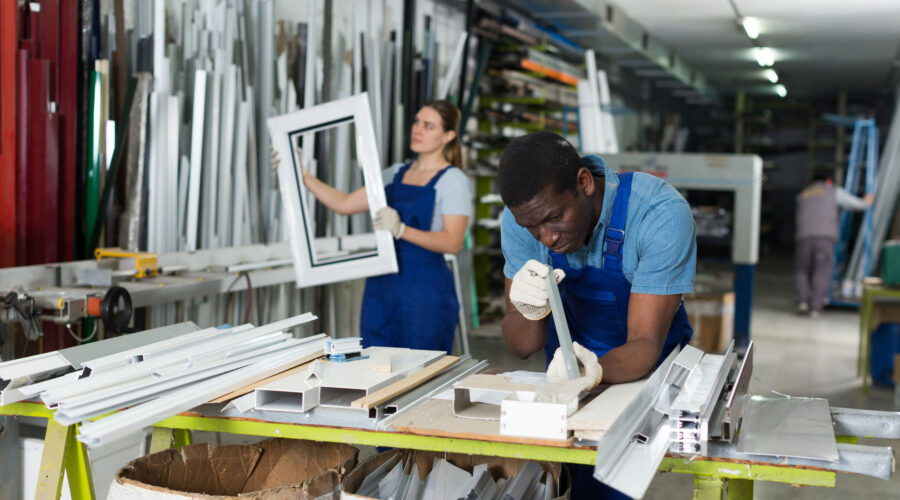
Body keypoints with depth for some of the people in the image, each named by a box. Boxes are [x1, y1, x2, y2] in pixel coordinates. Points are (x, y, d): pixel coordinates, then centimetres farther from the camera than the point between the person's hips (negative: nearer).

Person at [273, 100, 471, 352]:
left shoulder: (453, 180, -5)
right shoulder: (397, 173, 15)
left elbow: (453, 242, -15)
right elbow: (345, 204, 14)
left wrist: (401, 230, -27)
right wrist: (302, 174, 6)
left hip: (425, 288, -6)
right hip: (381, 285, 6)